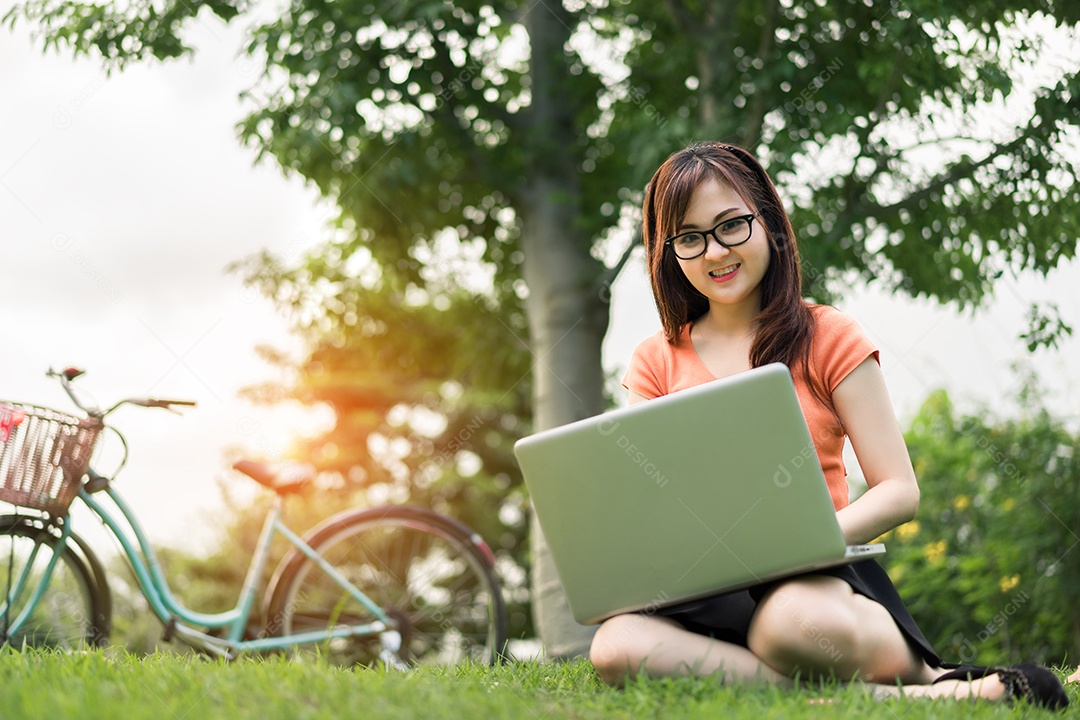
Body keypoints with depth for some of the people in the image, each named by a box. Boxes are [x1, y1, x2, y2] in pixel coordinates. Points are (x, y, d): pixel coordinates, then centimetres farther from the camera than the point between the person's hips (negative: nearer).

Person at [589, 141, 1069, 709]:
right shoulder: (656, 362, 13)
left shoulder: (826, 337, 6)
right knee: (616, 645, -34)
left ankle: (923, 675, -14)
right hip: (705, 592, 4)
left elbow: (899, 491, 1)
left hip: (819, 579, -3)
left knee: (796, 619, -42)